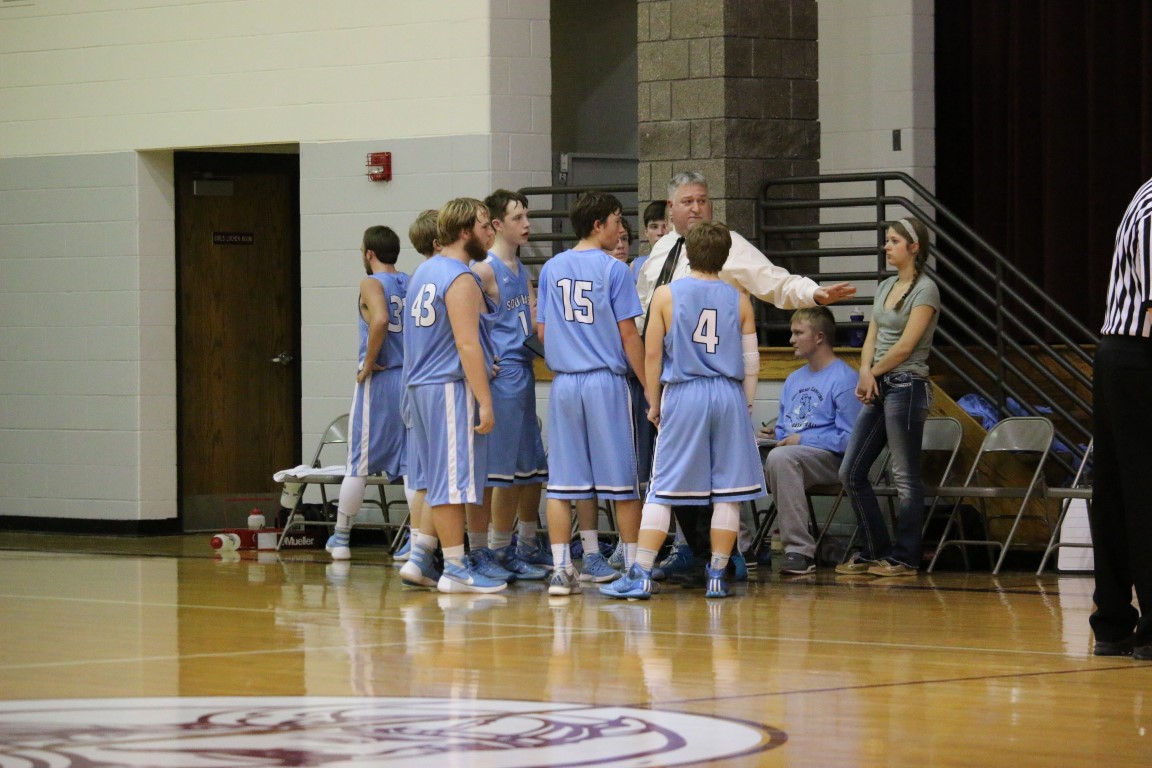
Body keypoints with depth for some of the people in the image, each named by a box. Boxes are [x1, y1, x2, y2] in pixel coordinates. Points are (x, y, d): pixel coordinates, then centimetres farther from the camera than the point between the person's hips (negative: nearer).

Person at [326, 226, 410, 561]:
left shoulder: (372, 284, -7)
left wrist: (368, 364, -16)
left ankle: (341, 537, 13)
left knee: (358, 463, 4)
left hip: (379, 380, -5)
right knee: (411, 463, 5)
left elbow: (380, 320, -26)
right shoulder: (413, 284, 10)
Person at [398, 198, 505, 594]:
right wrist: (485, 402, -20)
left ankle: (419, 560, 15)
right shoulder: (461, 280, -13)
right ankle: (455, 569, -4)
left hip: (421, 384, 9)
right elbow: (467, 345, -19)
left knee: (436, 480, 15)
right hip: (452, 387, -9)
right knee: (453, 480, -6)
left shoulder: (424, 272, 16)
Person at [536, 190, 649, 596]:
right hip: (606, 380, -4)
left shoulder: (551, 269, 7)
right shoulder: (614, 269, -6)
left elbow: (541, 332, 9)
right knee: (621, 480, 3)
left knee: (563, 482, 4)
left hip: (563, 382, 4)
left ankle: (561, 569, 0)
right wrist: (650, 390, -2)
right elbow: (628, 335, -7)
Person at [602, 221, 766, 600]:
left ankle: (640, 575, -2)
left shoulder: (666, 295, -2)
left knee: (662, 491, 2)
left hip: (682, 395, -1)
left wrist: (654, 402, 9)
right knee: (727, 492, 6)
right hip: (729, 396, 1)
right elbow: (751, 360, 6)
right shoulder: (738, 299, 3)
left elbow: (652, 354, -1)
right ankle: (717, 576, 8)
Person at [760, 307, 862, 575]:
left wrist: (802, 439, -13)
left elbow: (848, 438, -13)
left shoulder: (843, 379, -5)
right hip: (791, 453, 8)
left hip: (829, 458, -8)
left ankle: (800, 551, -38)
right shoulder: (794, 379, 23)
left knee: (780, 458, -39)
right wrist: (776, 433, 5)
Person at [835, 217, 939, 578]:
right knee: (851, 472, 7)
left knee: (905, 477, -4)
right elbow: (871, 338, 13)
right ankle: (874, 551, 16)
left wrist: (873, 373, -4)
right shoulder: (885, 287, 16)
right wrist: (865, 373, -5)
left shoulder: (925, 290, -8)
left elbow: (905, 346, -13)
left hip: (906, 386, -9)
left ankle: (903, 558, 2)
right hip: (877, 387, 9)